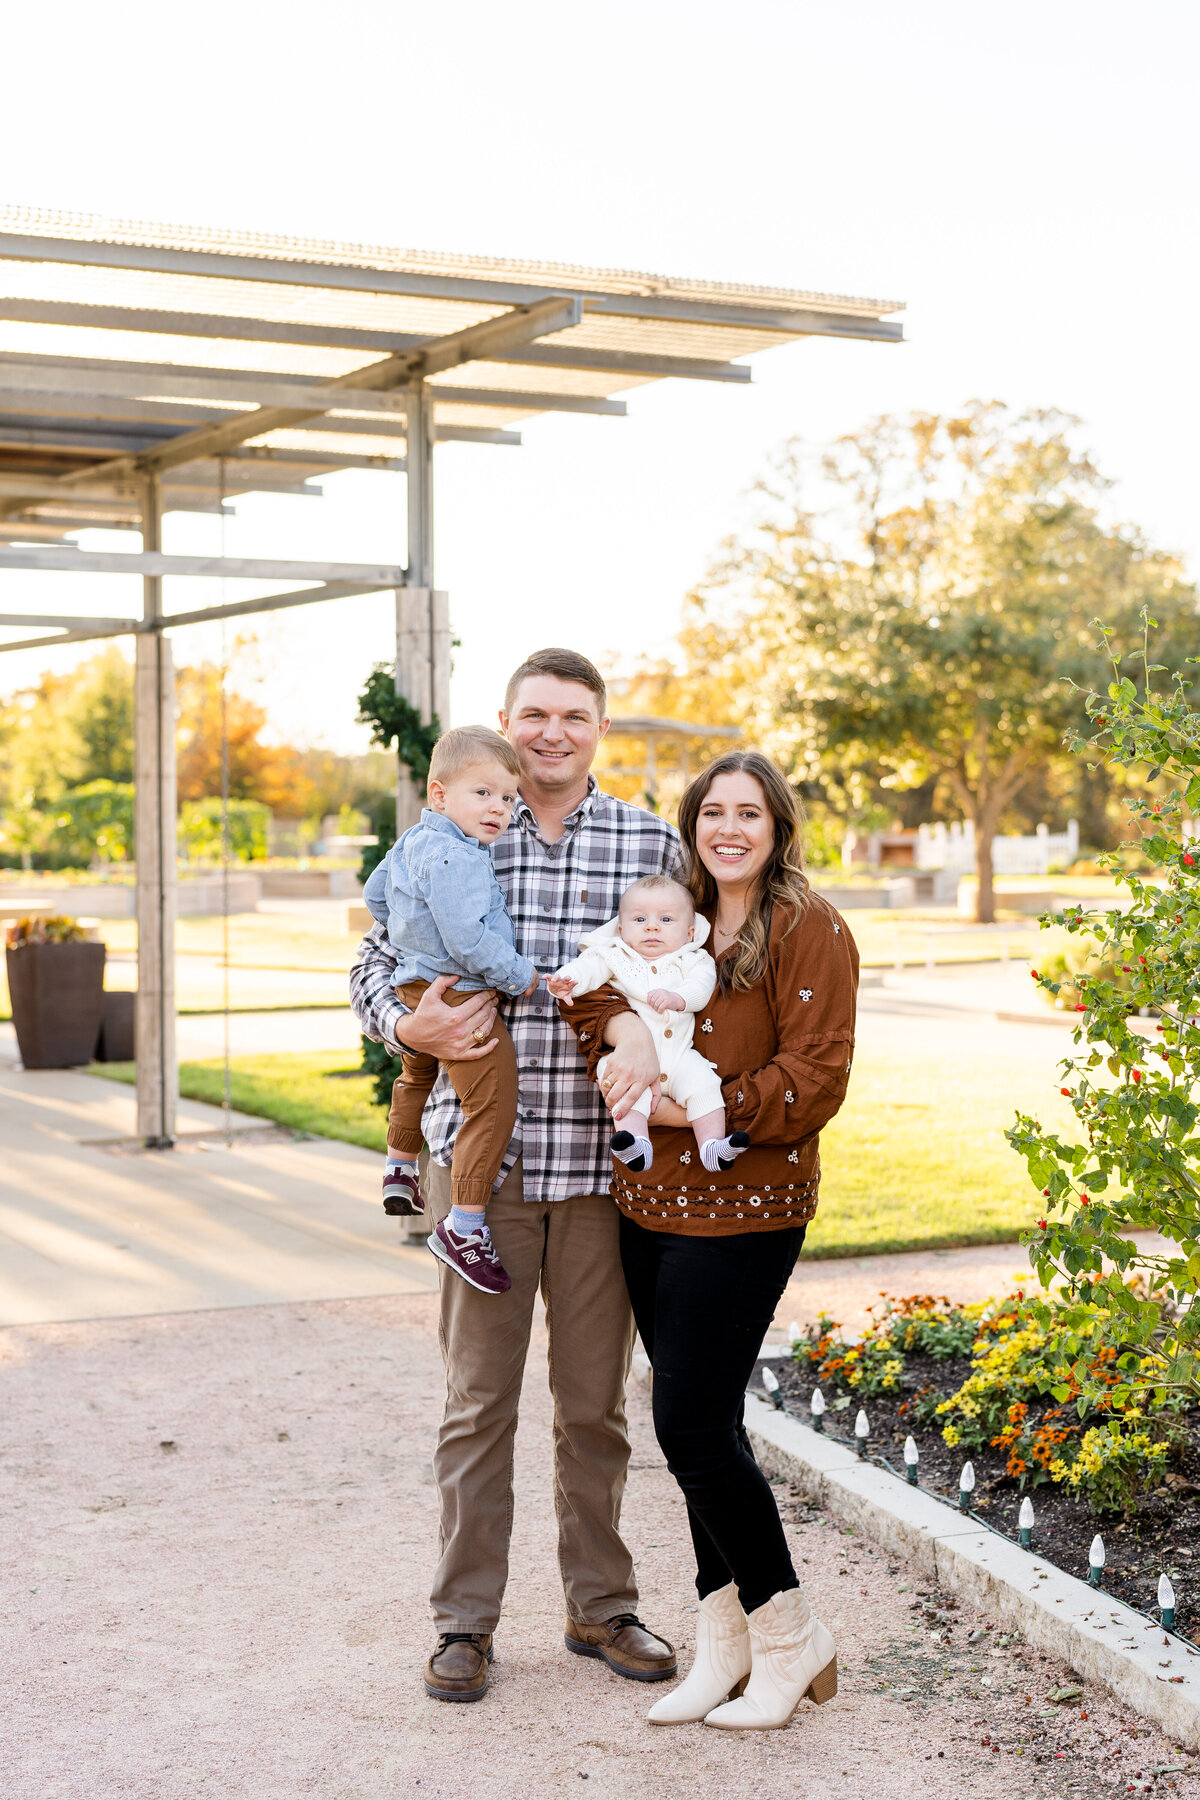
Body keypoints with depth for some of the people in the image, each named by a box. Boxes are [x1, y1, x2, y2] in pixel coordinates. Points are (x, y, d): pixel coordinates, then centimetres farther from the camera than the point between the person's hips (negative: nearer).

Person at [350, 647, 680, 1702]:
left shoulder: (650, 845, 4)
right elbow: (376, 961, 10)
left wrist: (649, 1036, -19)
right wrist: (409, 1025, -11)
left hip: (601, 1160, 1)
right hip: (480, 1153, 0)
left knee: (596, 1401, 11)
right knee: (479, 1397, 5)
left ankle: (601, 1605, 26)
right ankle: (466, 1620, 18)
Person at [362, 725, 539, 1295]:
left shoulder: (413, 842, 11)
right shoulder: (452, 856, -23)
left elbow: (375, 893, 27)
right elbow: (467, 938, -27)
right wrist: (518, 974, -15)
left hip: (417, 989, 11)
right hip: (455, 992, -11)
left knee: (418, 1074, 34)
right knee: (493, 1099, -15)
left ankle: (399, 1167, 56)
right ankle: (463, 1227, -16)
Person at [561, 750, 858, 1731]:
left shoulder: (811, 931, -7)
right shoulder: (677, 920, 14)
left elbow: (814, 1079, -13)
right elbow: (596, 978, 10)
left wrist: (702, 1110, -18)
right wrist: (617, 1021, -12)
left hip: (743, 1209, -7)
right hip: (650, 1204, 7)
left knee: (693, 1424, -8)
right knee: (702, 1424, 12)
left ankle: (790, 1638, 10)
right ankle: (726, 1645, 23)